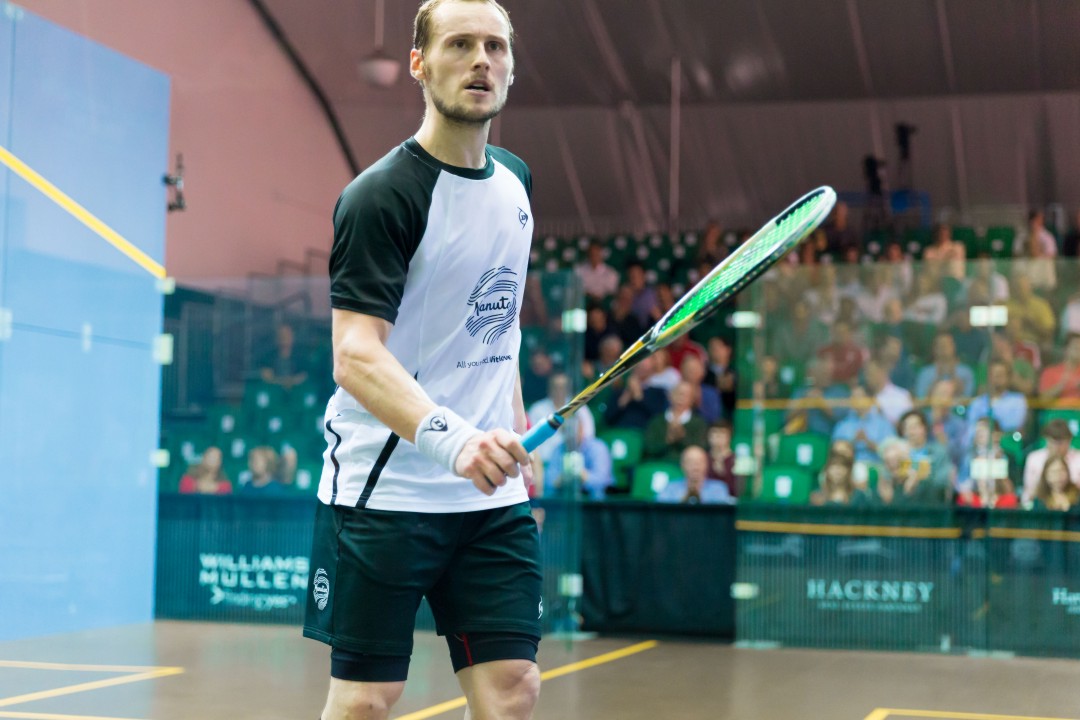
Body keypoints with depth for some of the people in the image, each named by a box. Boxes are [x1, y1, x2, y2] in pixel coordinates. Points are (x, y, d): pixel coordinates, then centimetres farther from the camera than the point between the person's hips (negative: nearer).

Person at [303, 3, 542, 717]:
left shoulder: (515, 181, 10)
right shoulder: (381, 195, -13)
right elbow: (355, 358, -24)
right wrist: (451, 438, -39)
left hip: (493, 496, 7)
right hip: (384, 491, -6)